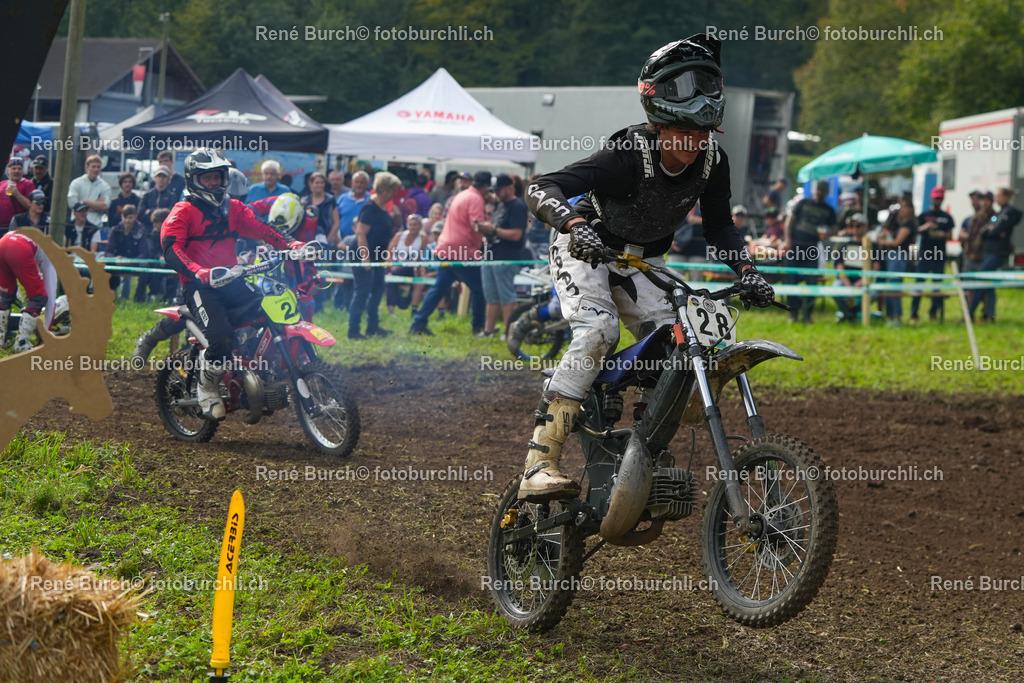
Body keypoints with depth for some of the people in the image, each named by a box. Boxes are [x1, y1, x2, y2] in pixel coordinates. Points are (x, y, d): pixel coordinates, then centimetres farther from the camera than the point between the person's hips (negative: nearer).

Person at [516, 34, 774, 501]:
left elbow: (718, 225, 6)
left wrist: (745, 270, -12)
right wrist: (575, 223, -59)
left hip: (642, 261, 6)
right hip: (586, 248, -6)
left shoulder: (712, 161, -13)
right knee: (598, 329, -31)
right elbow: (541, 189, -40)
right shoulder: (629, 156, -32)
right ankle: (540, 465, -37)